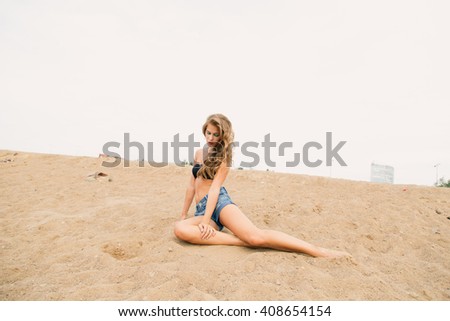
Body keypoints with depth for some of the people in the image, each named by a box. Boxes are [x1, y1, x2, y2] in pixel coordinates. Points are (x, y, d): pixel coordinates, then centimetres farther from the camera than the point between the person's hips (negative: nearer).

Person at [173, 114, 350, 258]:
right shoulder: (199, 153, 23)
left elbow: (215, 188, -8)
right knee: (180, 228, -30)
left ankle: (317, 250, -25)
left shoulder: (222, 156, 3)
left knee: (256, 236, -30)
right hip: (201, 209, 5)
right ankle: (241, 241, -29)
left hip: (219, 201, -5)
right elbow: (192, 185, 24)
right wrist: (183, 213, 21)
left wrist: (206, 221, -17)